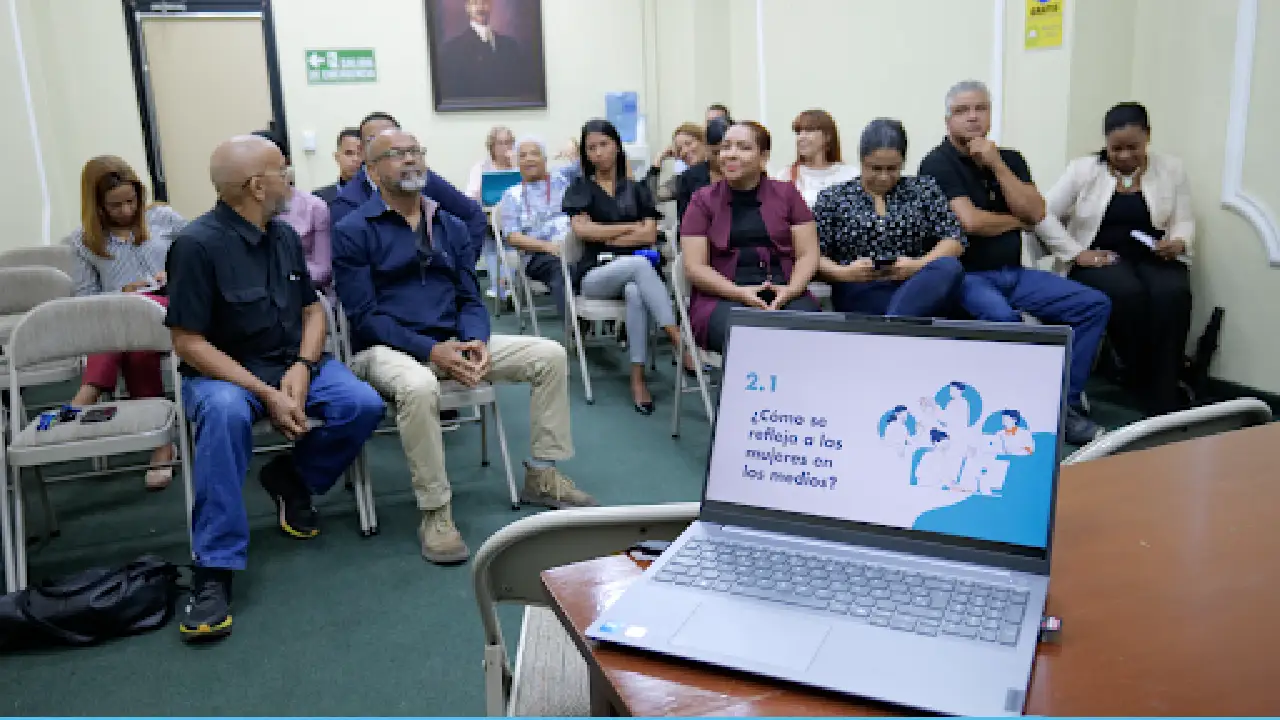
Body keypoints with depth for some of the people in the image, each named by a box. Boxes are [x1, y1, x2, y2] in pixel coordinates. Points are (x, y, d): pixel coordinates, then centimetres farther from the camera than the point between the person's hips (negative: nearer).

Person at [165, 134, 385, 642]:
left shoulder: (284, 235, 5)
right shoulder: (197, 244, -15)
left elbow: (313, 308, 11)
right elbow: (188, 342, -17)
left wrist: (302, 368, -10)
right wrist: (266, 394, -24)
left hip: (294, 363, 5)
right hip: (222, 371, -5)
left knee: (364, 405, -20)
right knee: (225, 411, -39)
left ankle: (292, 476, 8)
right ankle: (214, 570, -31)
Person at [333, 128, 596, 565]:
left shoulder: (450, 226, 13)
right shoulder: (354, 231, -4)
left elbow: (470, 299, 11)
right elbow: (364, 316, -11)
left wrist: (475, 341, -12)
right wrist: (430, 350, -22)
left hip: (452, 343, 6)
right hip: (387, 349, -5)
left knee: (550, 355, -6)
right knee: (419, 387, -41)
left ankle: (542, 476, 4)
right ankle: (434, 512, -23)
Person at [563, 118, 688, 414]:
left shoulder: (636, 188, 17)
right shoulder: (580, 188, 14)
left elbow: (650, 235, 4)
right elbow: (583, 229, -4)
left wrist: (606, 236, -2)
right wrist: (631, 227, 0)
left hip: (635, 270, 1)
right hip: (595, 273, -1)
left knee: (635, 293, -38)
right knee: (638, 263, -37)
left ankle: (638, 379, -36)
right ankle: (680, 342, -40)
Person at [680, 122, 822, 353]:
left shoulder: (786, 194, 15)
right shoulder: (703, 200, 10)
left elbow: (808, 254, 9)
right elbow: (694, 266, 2)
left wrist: (790, 289, -11)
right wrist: (740, 293, -13)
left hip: (785, 296, 2)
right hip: (723, 298, -1)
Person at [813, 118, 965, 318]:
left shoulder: (924, 189, 16)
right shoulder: (832, 198, 12)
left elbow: (955, 239, 9)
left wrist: (919, 264, -10)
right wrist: (843, 272, -15)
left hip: (919, 286, 3)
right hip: (860, 294, -3)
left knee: (949, 267, -33)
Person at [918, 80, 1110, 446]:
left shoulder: (1010, 158, 14)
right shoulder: (938, 163, -5)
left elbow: (1035, 214, 0)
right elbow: (970, 222, -17)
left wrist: (996, 164, -7)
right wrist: (1015, 221, 3)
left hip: (1013, 272, 7)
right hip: (966, 275, -7)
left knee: (1095, 304, -5)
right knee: (1004, 318, -37)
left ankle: (1065, 404, -3)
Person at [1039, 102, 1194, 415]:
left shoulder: (1171, 169, 10)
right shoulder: (1084, 169, 2)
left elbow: (1184, 222, 11)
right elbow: (1044, 214, -4)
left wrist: (1178, 242, -13)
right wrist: (1077, 253, -12)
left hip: (1154, 258, 2)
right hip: (1100, 259, -2)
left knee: (1173, 294, -32)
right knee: (1127, 293, -36)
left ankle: (1164, 398, -25)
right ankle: (1143, 385, -18)